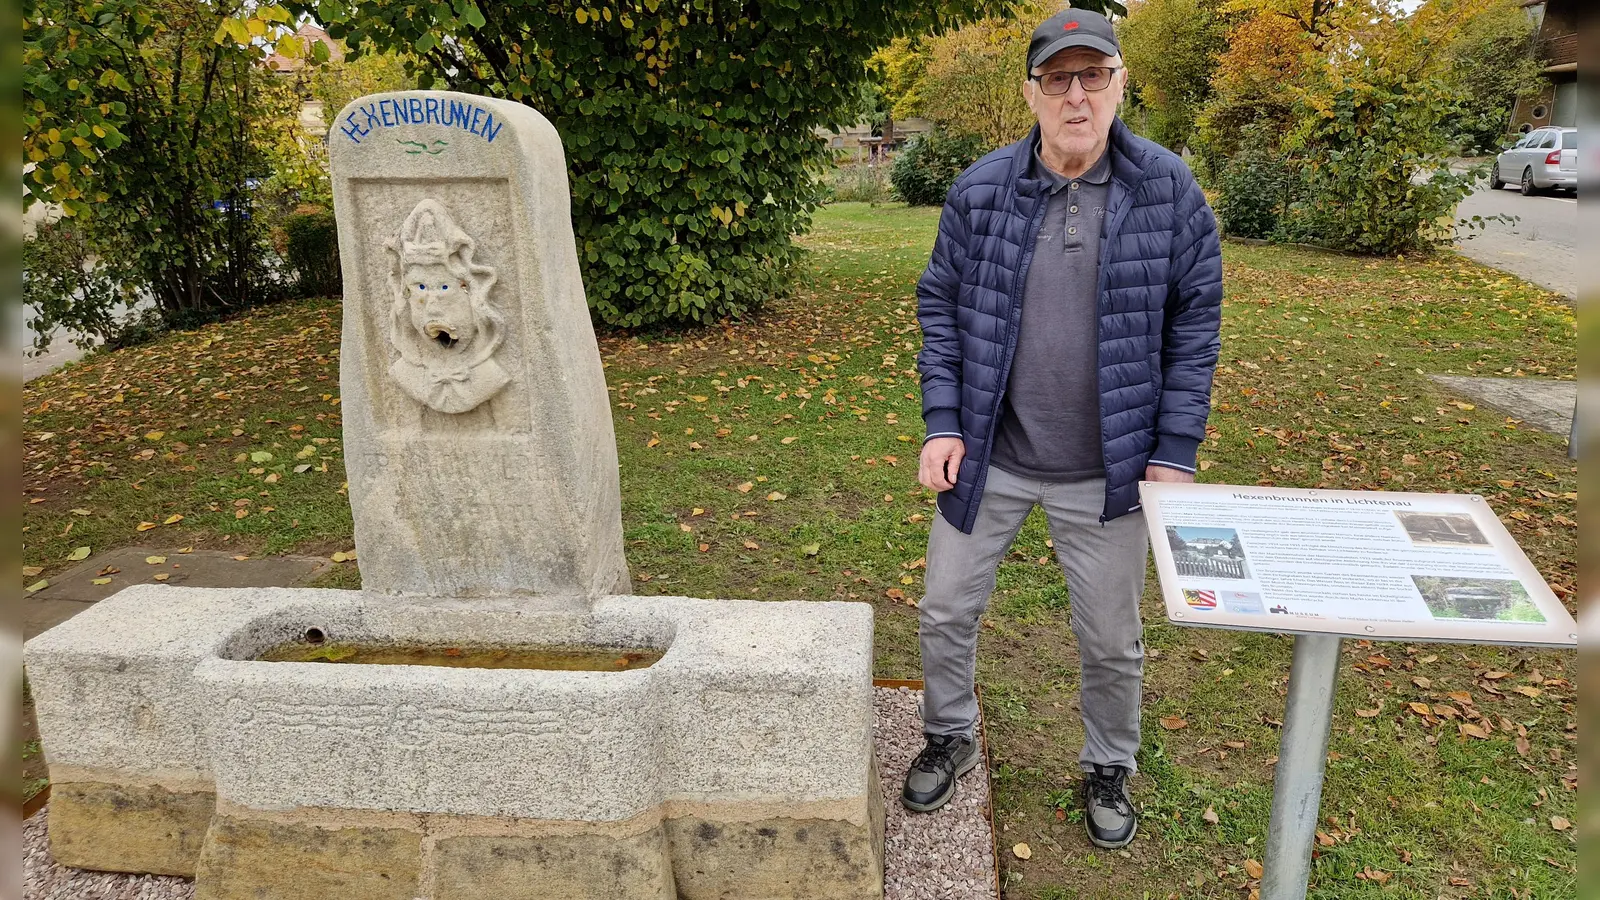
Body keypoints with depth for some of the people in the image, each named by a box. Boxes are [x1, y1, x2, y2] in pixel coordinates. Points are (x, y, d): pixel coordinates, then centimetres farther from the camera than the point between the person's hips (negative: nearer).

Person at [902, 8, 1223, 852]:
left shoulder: (1168, 190, -7)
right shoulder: (979, 190, -6)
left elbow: (1194, 324, -3)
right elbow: (940, 306, 2)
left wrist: (1175, 452, -7)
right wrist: (941, 423, -6)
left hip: (1105, 470, -1)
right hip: (987, 457, 1)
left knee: (1112, 640, 14)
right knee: (947, 611, 13)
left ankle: (1108, 769, 41)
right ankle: (949, 738, 41)